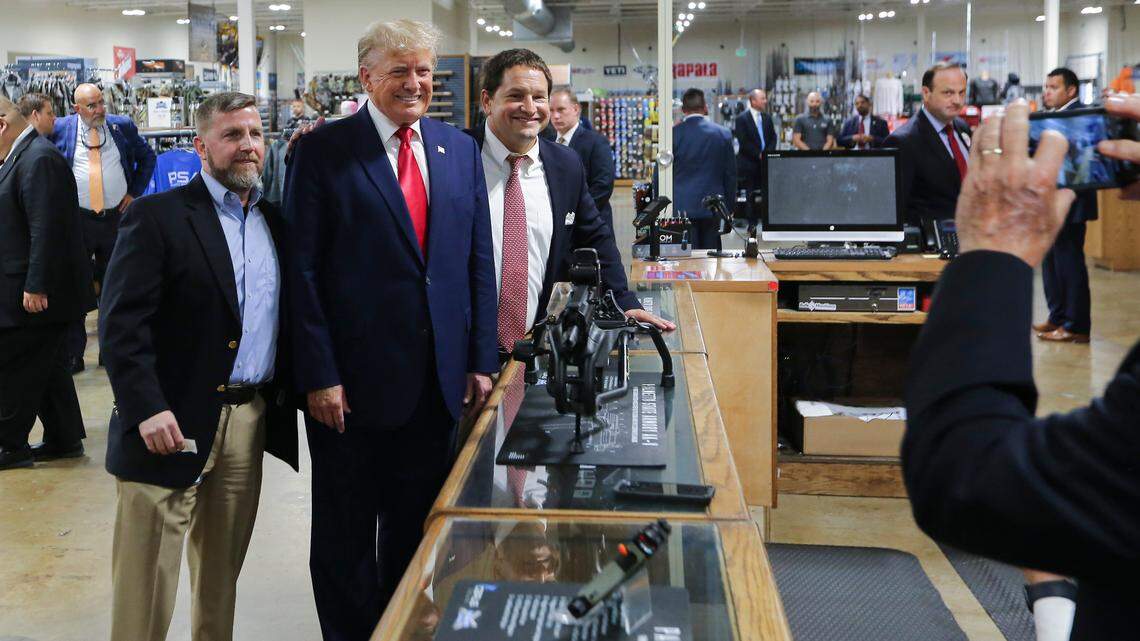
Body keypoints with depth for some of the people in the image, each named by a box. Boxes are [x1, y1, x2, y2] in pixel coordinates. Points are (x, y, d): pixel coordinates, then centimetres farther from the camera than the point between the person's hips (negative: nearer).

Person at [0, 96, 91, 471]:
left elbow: (46, 229, -24)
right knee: (46, 368, 15)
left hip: (31, 296, -10)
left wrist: (35, 287, -23)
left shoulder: (38, 159, -18)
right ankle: (64, 440, 23)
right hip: (33, 290, 10)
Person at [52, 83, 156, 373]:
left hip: (116, 217, 2)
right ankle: (73, 354, 7)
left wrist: (135, 192, 7)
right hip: (77, 219, -2)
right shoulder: (61, 128, -2)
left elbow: (147, 157, 15)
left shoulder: (122, 126, 3)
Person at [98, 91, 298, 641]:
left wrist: (292, 394, 7)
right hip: (172, 423, -5)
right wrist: (147, 409, -21)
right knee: (147, 580, -1)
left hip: (251, 423, 6)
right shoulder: (156, 216, -6)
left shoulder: (274, 221, 13)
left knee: (222, 571, 16)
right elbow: (120, 323, -12)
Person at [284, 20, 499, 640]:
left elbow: (478, 261, 9)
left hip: (439, 381, 4)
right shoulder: (323, 150, -6)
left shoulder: (459, 149, 8)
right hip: (353, 381, -4)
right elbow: (302, 271, -9)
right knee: (346, 537, 11)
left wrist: (481, 361, 5)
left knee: (416, 529, 16)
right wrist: (319, 375, -13)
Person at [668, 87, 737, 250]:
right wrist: (729, 207, 13)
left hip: (681, 207, -2)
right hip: (712, 207, 2)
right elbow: (731, 174, 5)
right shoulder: (723, 133, 0)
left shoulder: (673, 134, -6)